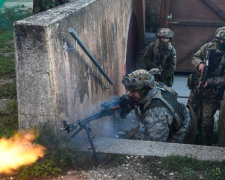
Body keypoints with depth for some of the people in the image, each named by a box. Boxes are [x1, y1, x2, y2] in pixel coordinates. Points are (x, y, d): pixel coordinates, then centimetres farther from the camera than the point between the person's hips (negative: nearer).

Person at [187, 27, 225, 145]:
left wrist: (209, 82, -24)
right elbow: (195, 57, 9)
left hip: (212, 92, -4)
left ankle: (205, 144, 17)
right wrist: (199, 63, -14)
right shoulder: (208, 47, -2)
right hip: (197, 87, 4)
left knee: (207, 120, 0)